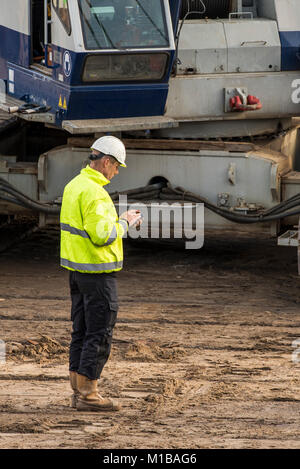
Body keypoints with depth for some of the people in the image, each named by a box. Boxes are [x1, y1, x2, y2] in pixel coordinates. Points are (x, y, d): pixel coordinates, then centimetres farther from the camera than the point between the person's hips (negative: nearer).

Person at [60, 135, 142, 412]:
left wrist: (119, 221, 13)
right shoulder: (94, 192, -20)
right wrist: (124, 223, -8)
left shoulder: (73, 186, 12)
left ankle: (78, 391, 17)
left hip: (77, 269, 10)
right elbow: (102, 236, -24)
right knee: (100, 334, -4)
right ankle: (88, 394, -4)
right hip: (97, 271, -10)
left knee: (82, 331, 14)